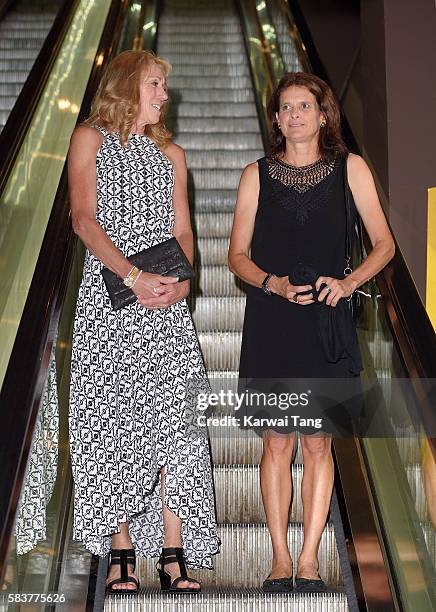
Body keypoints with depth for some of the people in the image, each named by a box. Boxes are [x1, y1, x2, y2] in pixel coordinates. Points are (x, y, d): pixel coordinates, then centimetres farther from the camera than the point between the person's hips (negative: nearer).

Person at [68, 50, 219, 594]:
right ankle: (122, 551, 1)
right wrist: (135, 276, -16)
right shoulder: (90, 139, 8)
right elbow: (84, 219, -5)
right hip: (109, 297, -3)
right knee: (111, 420, -5)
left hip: (166, 302, 3)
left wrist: (182, 279, -5)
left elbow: (182, 229, 16)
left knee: (174, 417, -7)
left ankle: (174, 555, -5)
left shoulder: (170, 153, 22)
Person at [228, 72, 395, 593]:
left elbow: (383, 243, 6)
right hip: (270, 321, 0)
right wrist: (274, 284, -12)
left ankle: (309, 558, 10)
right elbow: (237, 256, 7)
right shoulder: (257, 175, 7)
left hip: (326, 320, 0)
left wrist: (349, 281, -11)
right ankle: (280, 558, 11)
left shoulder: (349, 168, 6)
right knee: (277, 442, 2)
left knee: (318, 443, 1)